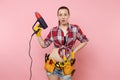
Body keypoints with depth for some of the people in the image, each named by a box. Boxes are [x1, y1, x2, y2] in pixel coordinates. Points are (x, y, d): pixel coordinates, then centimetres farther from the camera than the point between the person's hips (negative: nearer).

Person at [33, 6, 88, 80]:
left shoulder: (75, 28, -4)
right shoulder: (53, 30, -1)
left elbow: (84, 41, 6)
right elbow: (44, 44, 7)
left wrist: (73, 52, 0)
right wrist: (38, 34, -5)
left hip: (66, 66, -1)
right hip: (53, 64, 1)